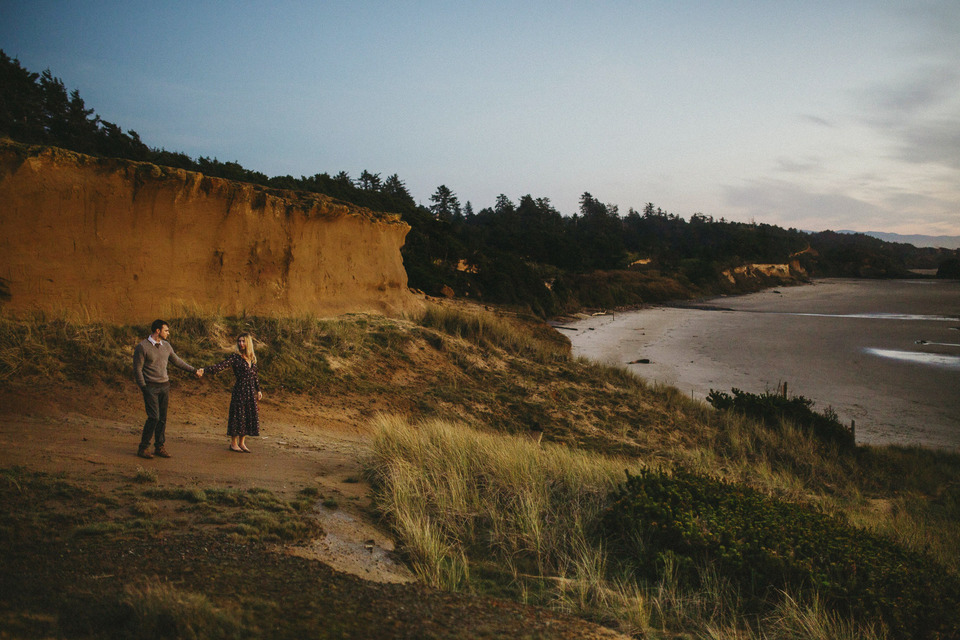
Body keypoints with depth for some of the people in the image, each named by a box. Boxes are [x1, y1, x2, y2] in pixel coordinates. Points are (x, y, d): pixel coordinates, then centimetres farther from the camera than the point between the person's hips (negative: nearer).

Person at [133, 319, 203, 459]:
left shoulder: (166, 345, 10)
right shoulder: (142, 347, -8)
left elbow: (177, 361, 22)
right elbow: (137, 369, -7)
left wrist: (193, 370, 23)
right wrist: (143, 388, -12)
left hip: (164, 385, 6)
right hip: (150, 386, -6)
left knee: (162, 418, 6)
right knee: (154, 417, -13)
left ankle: (159, 447, 15)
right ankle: (143, 448, -2)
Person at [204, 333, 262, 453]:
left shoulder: (252, 357, 11)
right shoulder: (235, 357, -6)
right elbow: (221, 365, -17)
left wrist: (258, 390, 19)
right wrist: (205, 370, -30)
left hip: (251, 391, 5)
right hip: (239, 390, -5)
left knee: (250, 416, 6)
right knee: (238, 415, -3)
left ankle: (241, 442, 17)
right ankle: (233, 443, 8)